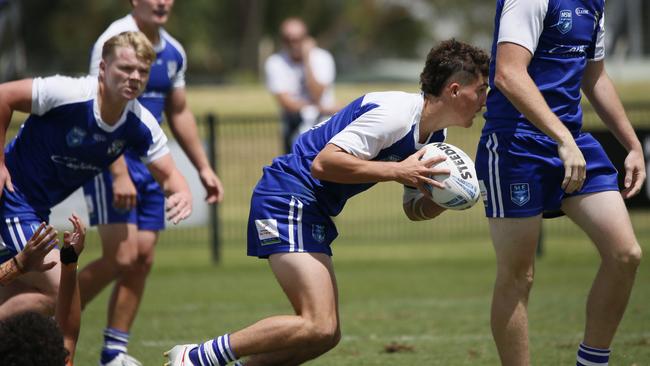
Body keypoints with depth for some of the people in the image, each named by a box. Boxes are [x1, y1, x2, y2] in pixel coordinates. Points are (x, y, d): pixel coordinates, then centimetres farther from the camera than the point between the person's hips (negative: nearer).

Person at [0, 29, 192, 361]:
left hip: (37, 209, 8)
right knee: (57, 291, -14)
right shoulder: (68, 94, -26)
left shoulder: (141, 126, -6)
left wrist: (181, 194, -24)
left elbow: (168, 174, 0)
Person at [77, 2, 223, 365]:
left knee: (143, 259, 2)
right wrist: (119, 174, -28)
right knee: (121, 257, -15)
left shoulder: (173, 52, 10)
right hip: (109, 160, -8)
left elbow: (179, 113, 22)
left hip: (149, 162, 8)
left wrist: (204, 168, 19)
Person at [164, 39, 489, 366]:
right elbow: (324, 163, -25)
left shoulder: (435, 138, 11)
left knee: (326, 335, 9)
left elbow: (414, 209, 18)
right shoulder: (395, 114, -20)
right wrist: (395, 171, -25)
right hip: (288, 199, -10)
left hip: (312, 212, 10)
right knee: (319, 326, -20)